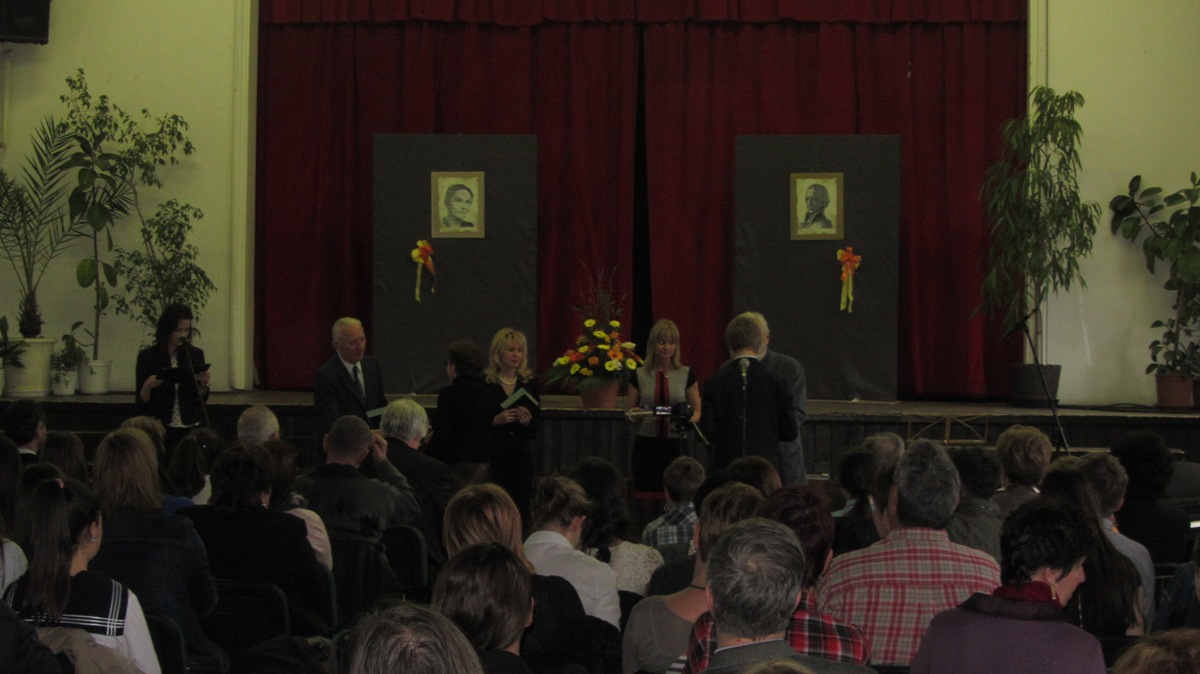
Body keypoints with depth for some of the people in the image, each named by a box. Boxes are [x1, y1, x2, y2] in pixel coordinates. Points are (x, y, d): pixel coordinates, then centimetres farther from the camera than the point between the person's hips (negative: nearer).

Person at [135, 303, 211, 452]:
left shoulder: (195, 354, 5)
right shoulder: (147, 356, -1)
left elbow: (201, 399, 8)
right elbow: (141, 403, 0)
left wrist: (203, 384, -10)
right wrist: (147, 386, -18)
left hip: (191, 427, 2)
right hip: (160, 428, -2)